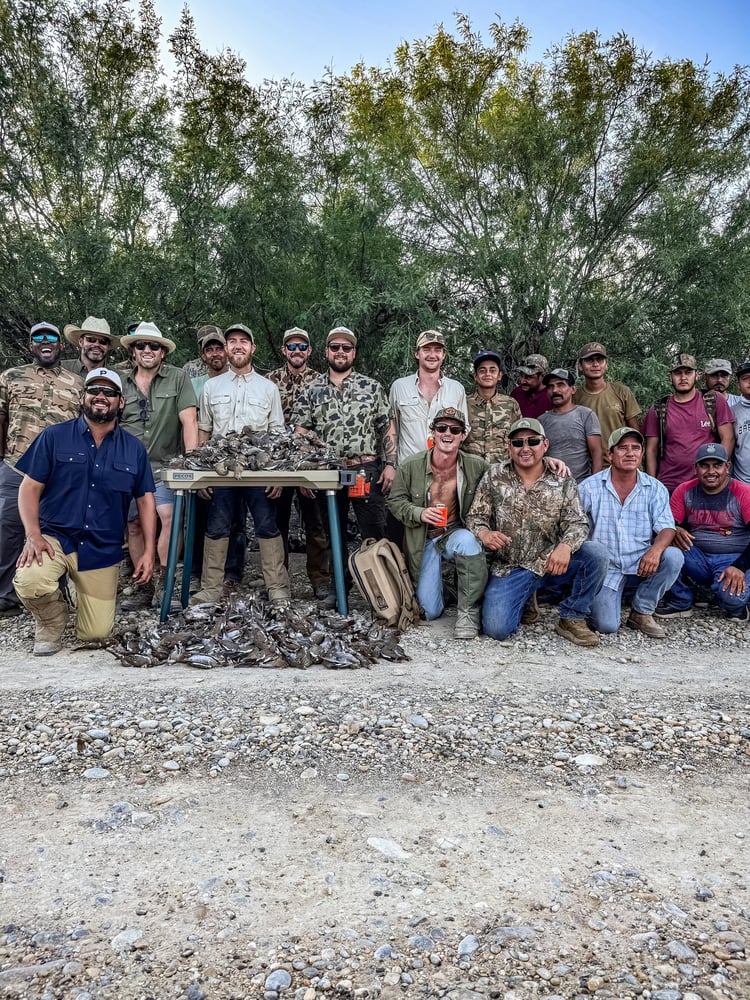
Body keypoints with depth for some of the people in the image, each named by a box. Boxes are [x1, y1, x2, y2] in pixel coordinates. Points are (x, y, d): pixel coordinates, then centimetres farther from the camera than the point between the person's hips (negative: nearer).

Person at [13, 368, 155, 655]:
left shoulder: (134, 449, 6)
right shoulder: (54, 437, -1)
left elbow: (145, 499, 9)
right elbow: (30, 488, -2)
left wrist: (149, 551, 1)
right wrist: (33, 535, -17)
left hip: (104, 550, 2)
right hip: (55, 537, -2)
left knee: (96, 635, 0)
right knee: (29, 582, -35)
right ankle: (51, 623, 1)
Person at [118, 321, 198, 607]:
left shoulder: (177, 378, 0)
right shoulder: (121, 382, 10)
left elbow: (189, 420, -7)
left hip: (164, 465, -4)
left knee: (169, 516, -22)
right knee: (134, 526, 7)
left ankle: (163, 582, -11)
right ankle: (144, 588, 17)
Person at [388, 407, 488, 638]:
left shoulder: (476, 466, -7)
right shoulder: (410, 466, -8)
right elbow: (395, 501, 0)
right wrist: (419, 513, -17)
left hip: (456, 533, 0)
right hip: (424, 540, 1)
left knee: (468, 542, -40)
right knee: (430, 612, -4)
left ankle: (469, 611, -19)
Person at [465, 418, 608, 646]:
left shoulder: (563, 481, 1)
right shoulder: (494, 476, 1)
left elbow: (577, 522, -5)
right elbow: (475, 516, 1)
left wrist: (566, 546, -29)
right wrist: (484, 533, -24)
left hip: (552, 562, 1)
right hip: (508, 568, -1)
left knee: (597, 554, -26)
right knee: (496, 628, -20)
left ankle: (572, 618, -5)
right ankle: (522, 599, 17)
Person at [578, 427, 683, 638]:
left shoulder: (655, 489, 4)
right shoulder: (590, 487, -1)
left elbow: (666, 527, -6)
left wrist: (656, 549, -28)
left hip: (642, 567, 3)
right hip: (605, 569, -2)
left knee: (673, 556, -28)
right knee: (607, 625, -22)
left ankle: (641, 612, -7)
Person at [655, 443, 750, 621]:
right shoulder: (684, 491, 3)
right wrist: (674, 531, -22)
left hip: (733, 558, -3)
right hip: (697, 558, 4)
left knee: (732, 596, -35)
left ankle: (734, 604, 7)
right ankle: (680, 602, -4)